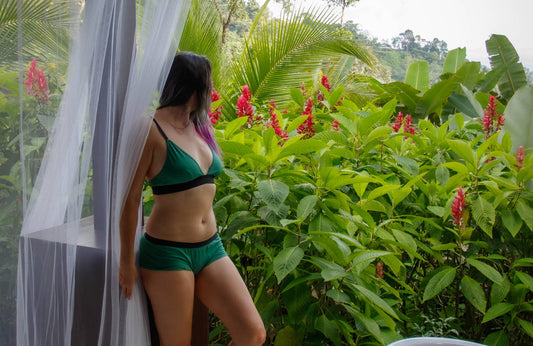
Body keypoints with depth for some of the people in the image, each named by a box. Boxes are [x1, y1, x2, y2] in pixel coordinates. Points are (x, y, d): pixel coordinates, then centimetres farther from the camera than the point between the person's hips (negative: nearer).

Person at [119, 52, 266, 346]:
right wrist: (127, 261, -7)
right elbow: (131, 198, -10)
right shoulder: (152, 130, -11)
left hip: (210, 248, 7)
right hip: (168, 253, -6)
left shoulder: (199, 127, 11)